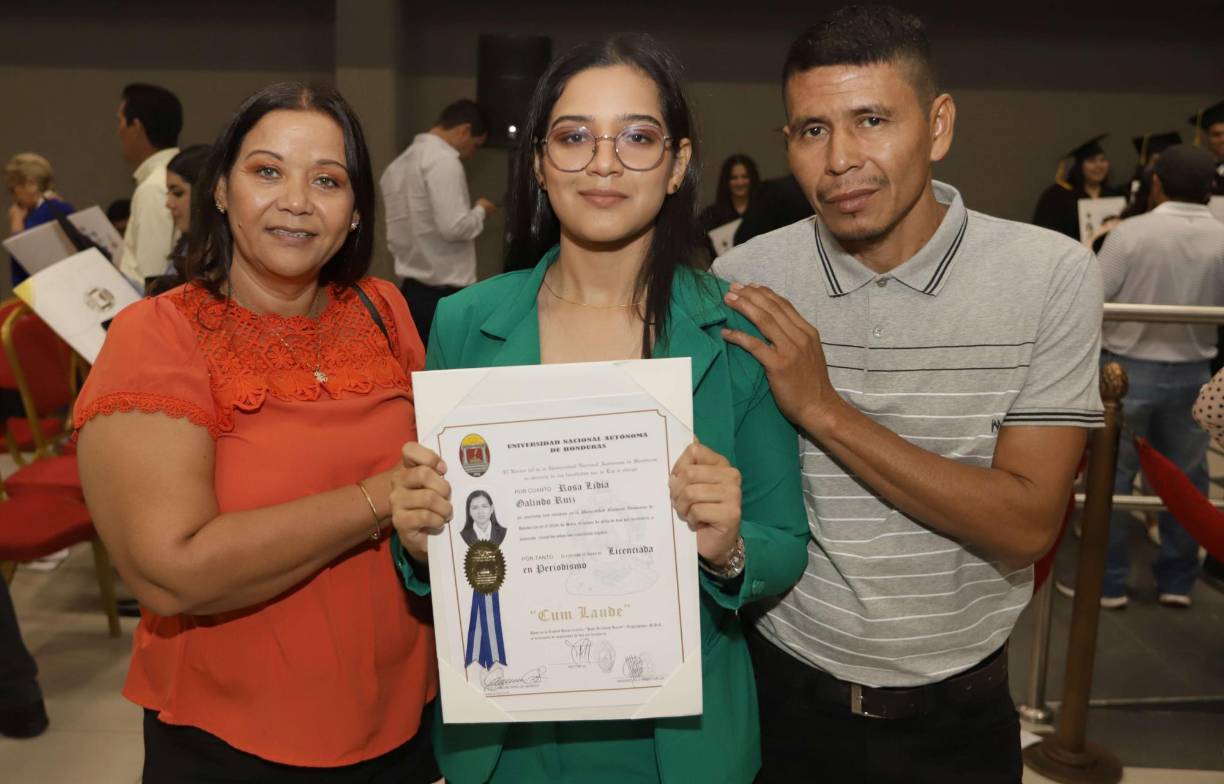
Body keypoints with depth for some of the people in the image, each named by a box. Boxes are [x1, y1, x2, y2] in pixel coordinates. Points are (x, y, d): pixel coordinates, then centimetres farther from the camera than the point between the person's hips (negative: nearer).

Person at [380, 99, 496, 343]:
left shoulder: (400, 163, 15)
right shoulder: (443, 160, -13)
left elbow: (395, 238, 17)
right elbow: (453, 227, -20)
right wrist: (480, 211, -2)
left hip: (411, 288, 9)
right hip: (444, 292, -9)